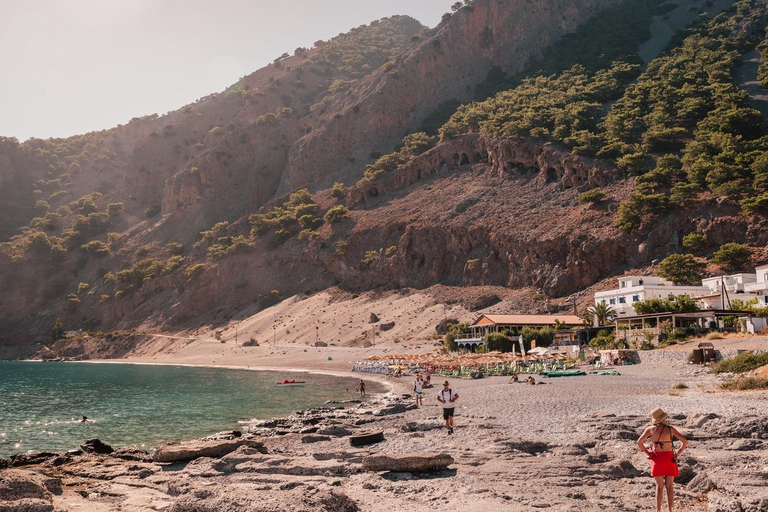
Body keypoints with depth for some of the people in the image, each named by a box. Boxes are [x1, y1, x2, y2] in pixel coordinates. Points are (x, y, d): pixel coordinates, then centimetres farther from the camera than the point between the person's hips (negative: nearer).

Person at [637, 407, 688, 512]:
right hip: (669, 458, 0)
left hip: (657, 458, 0)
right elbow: (685, 441, -8)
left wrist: (647, 452, 2)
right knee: (669, 486, 8)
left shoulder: (650, 429, -6)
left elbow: (639, 442, -7)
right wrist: (678, 453, 0)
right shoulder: (670, 429, -8)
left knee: (659, 486, 7)